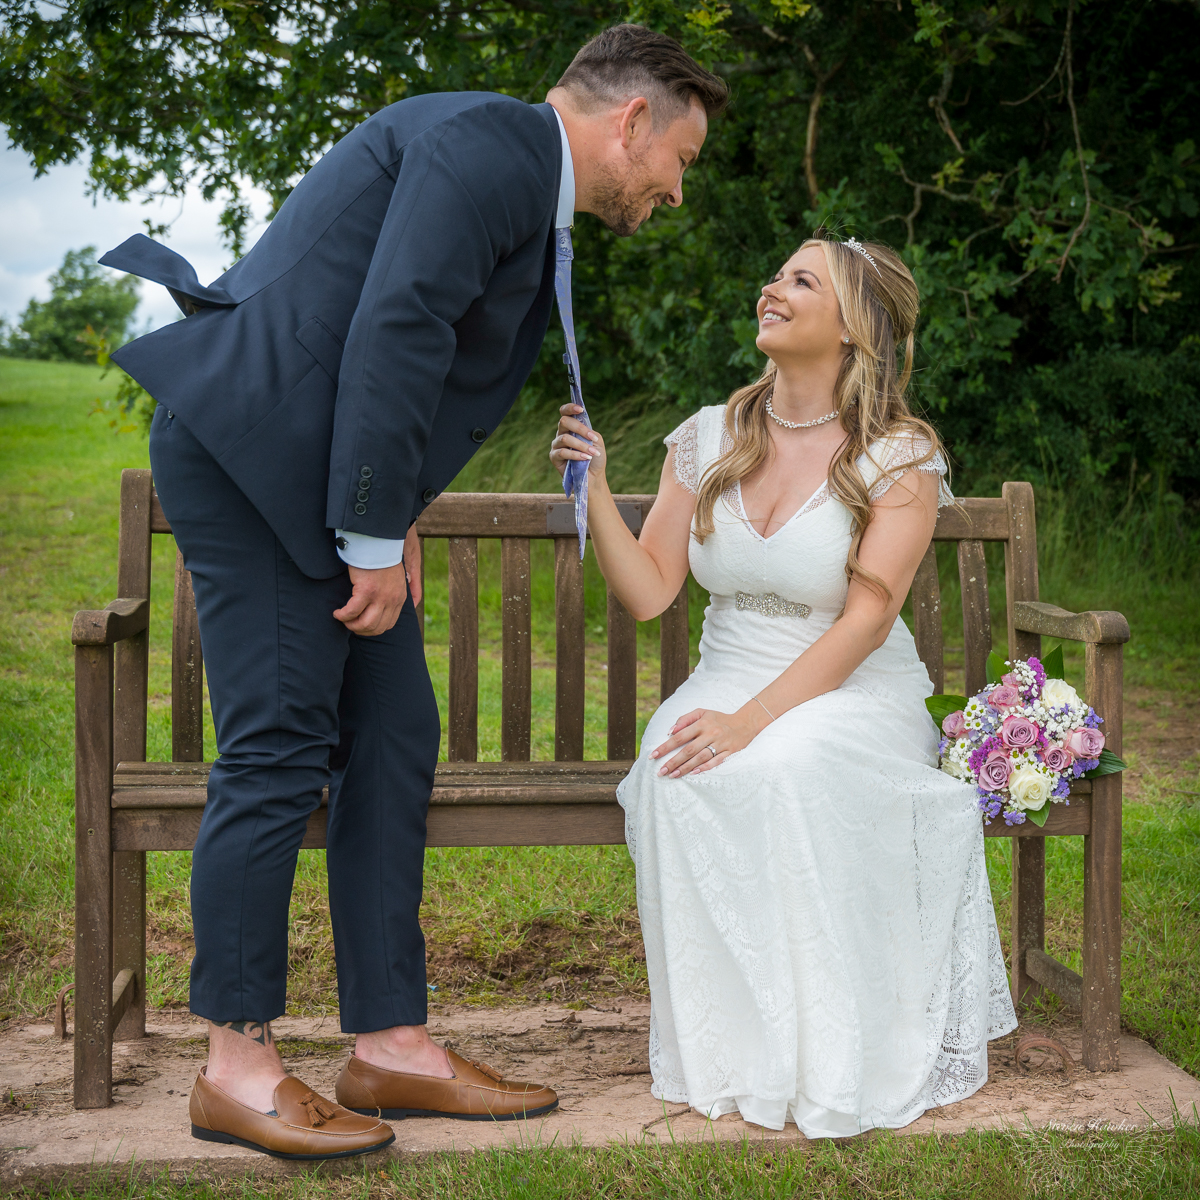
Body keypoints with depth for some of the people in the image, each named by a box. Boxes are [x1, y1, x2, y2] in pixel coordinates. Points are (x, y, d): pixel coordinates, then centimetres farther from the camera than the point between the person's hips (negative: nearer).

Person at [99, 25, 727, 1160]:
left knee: (393, 740, 8)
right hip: (251, 447, -10)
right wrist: (377, 536, -19)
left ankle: (390, 1044, 15)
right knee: (280, 749, -7)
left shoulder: (527, 182, 19)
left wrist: (396, 522, 12)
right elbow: (393, 330, -22)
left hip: (319, 470, 10)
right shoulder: (487, 142, -13)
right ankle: (236, 1066, 5)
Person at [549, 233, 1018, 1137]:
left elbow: (863, 623, -15)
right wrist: (594, 487, -8)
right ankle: (725, 1048, -17)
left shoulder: (899, 456, -5)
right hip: (730, 682, 4)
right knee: (679, 781, -30)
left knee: (786, 772, -36)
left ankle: (825, 1055, -21)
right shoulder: (710, 438, 8)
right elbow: (648, 592, 5)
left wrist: (752, 720, -26)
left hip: (852, 697, -3)